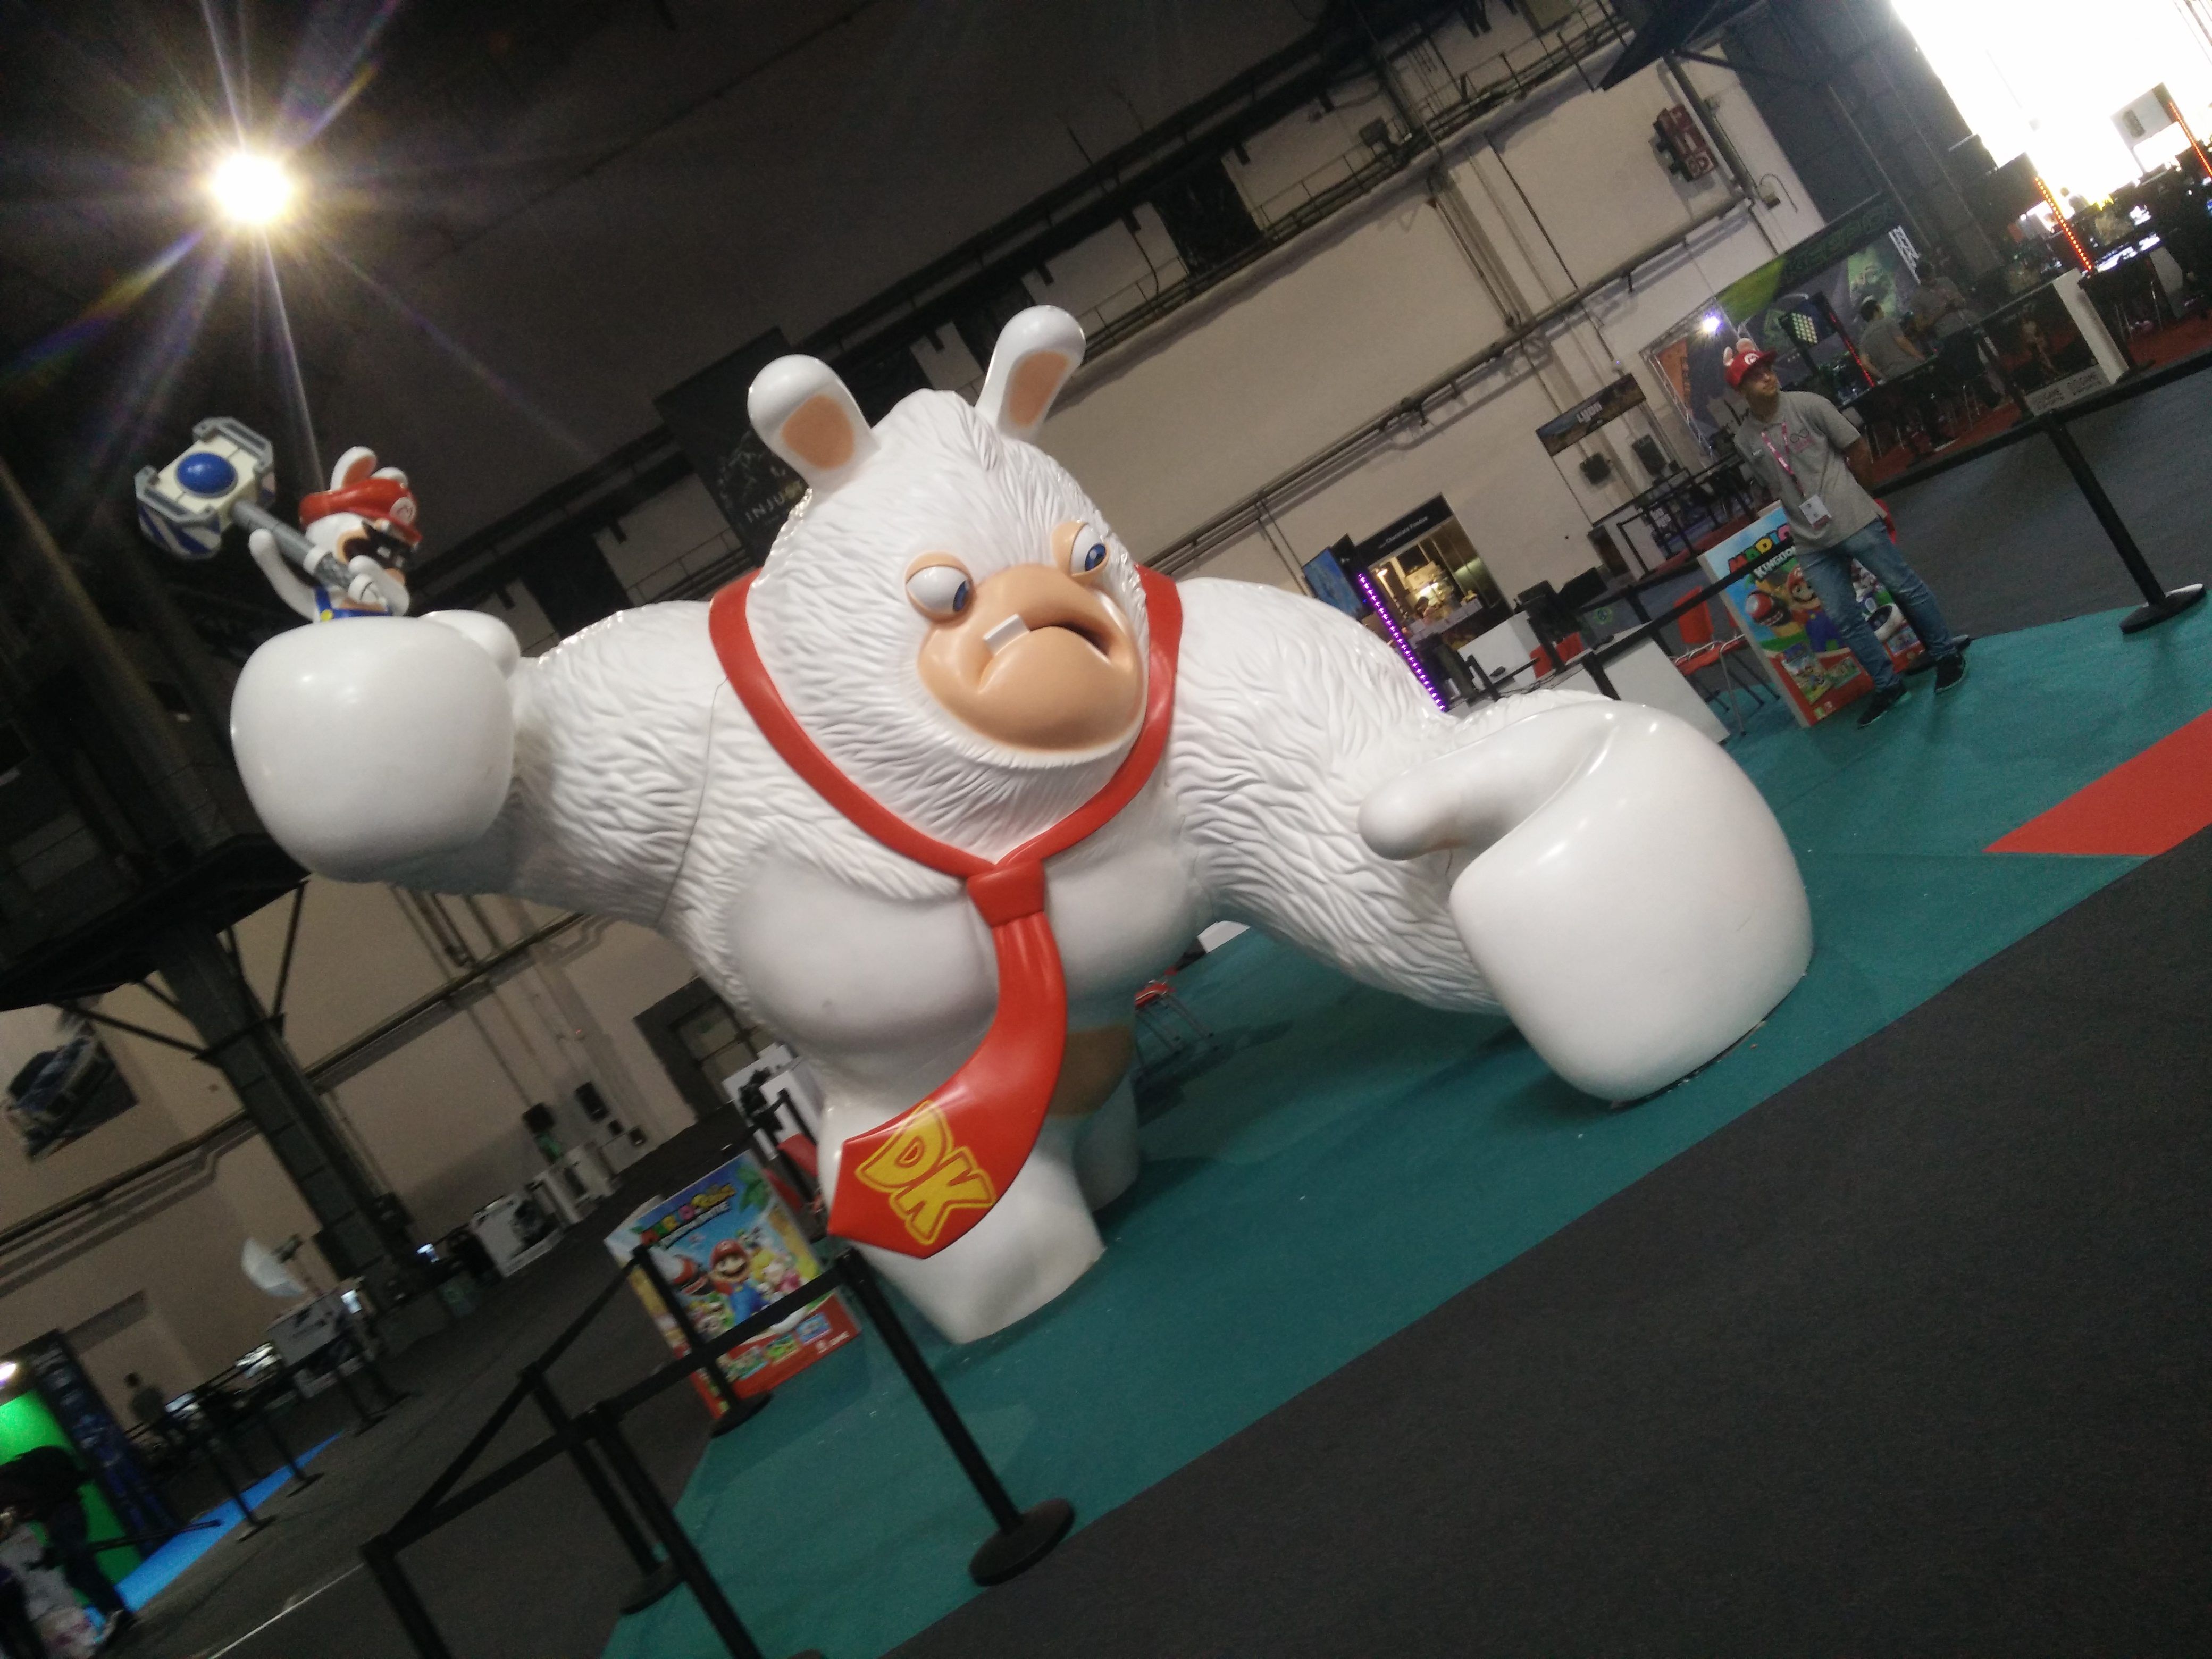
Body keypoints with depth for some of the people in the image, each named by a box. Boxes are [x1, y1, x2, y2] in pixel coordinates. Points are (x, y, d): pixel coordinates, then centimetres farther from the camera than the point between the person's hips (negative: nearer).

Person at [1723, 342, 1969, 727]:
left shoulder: (1808, 405, -9)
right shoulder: (1744, 441, 1)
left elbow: (1860, 452, -1)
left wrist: (1844, 494, 7)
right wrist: (1801, 513, 9)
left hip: (1854, 521, -3)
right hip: (1811, 543, 3)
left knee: (1905, 586, 8)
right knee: (1844, 619, 7)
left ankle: (1946, 655, 27)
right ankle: (1888, 685, 21)